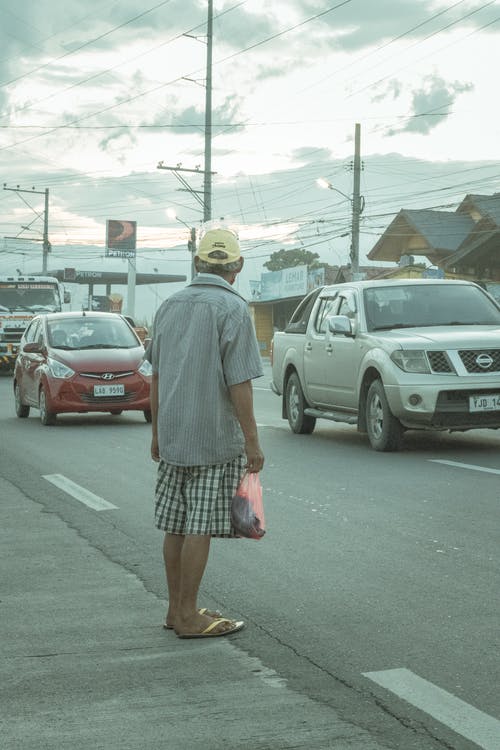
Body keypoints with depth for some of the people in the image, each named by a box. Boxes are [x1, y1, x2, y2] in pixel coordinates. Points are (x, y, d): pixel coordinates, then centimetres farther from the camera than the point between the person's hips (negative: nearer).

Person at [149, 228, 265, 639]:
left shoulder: (170, 306, 10)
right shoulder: (233, 309, -11)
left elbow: (156, 376, 15)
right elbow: (239, 384, -15)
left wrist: (157, 431, 22)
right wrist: (252, 442, -10)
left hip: (172, 438, 7)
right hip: (215, 439, -7)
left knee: (177, 525, 12)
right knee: (200, 528, -1)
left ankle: (177, 608, 21)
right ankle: (187, 616, 4)